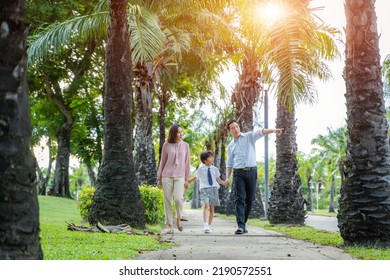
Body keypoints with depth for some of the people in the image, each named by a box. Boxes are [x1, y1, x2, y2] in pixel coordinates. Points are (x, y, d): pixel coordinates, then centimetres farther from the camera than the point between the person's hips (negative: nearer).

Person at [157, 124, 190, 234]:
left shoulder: (185, 145, 7)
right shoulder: (166, 145, 4)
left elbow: (187, 163, 9)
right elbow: (162, 162, 10)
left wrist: (187, 179, 6)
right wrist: (159, 178, 8)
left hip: (180, 177, 0)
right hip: (167, 176, 1)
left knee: (178, 198, -18)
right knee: (167, 201, 1)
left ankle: (178, 219, 9)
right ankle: (169, 226, 9)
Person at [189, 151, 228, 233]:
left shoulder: (214, 169, 12)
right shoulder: (200, 169, 6)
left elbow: (218, 179, 14)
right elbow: (194, 178, 12)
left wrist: (224, 183, -3)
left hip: (213, 188, 3)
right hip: (204, 189, -3)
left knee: (212, 207, 5)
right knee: (206, 205, -21)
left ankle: (209, 225, 18)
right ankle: (205, 225, -27)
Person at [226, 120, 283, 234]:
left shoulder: (249, 136, 8)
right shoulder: (230, 146, 15)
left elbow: (261, 132, -12)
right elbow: (229, 163, 17)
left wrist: (273, 130, -30)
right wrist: (227, 177, 4)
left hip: (251, 171, 0)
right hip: (238, 173, 1)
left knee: (250, 200, 3)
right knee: (240, 199, -11)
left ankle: (243, 223, 19)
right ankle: (240, 226, -16)